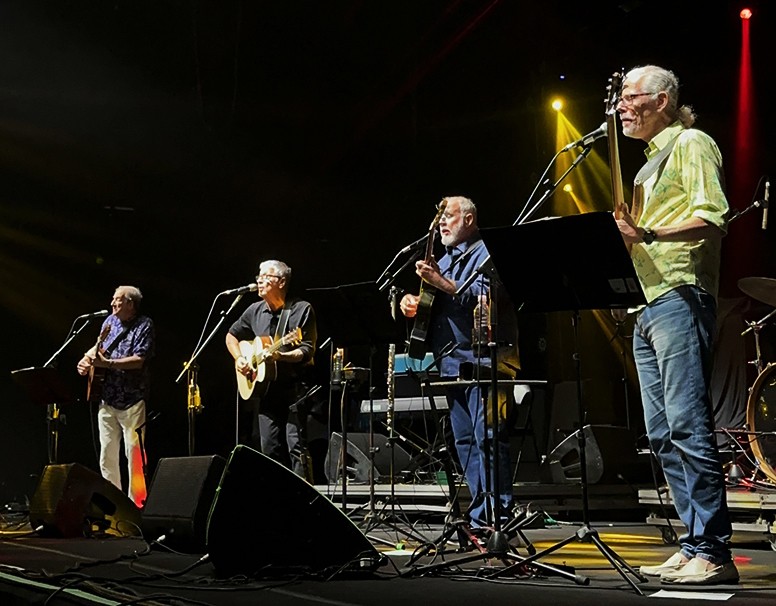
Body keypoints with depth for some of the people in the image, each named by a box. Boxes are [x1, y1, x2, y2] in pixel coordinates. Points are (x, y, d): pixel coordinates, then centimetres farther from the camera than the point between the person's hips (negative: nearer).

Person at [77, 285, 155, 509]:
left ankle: (136, 502, 0)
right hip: (106, 398, 7)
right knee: (107, 452, 9)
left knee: (133, 453, -6)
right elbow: (98, 348, 24)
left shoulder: (144, 325, -7)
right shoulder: (110, 321, 13)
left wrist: (106, 363, -22)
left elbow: (139, 360, -17)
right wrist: (88, 358, 3)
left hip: (131, 400, -7)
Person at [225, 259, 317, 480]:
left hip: (295, 389, -6)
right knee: (269, 449, 6)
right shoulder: (255, 311, 10)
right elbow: (231, 336, 25)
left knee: (296, 444, -13)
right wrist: (239, 358, 9)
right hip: (264, 389, 6)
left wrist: (281, 356, -26)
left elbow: (308, 350, -11)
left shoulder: (302, 309, -6)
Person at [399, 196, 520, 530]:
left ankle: (497, 516, -13)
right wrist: (411, 301, 3)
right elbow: (433, 303, 24)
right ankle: (480, 514, 11)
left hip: (483, 360, -9)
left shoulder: (485, 253, -2)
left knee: (487, 437, -13)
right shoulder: (444, 260, 24)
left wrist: (440, 281, -19)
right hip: (452, 363, 9)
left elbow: (483, 297, -17)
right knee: (464, 441, 7)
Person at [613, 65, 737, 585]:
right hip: (648, 306, 10)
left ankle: (714, 552, -11)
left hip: (679, 298, -10)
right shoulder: (652, 160, 26)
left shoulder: (691, 143, -1)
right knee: (663, 434, 7)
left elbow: (713, 217, -15)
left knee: (687, 425, -14)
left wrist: (649, 235, -27)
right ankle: (694, 547, 11)